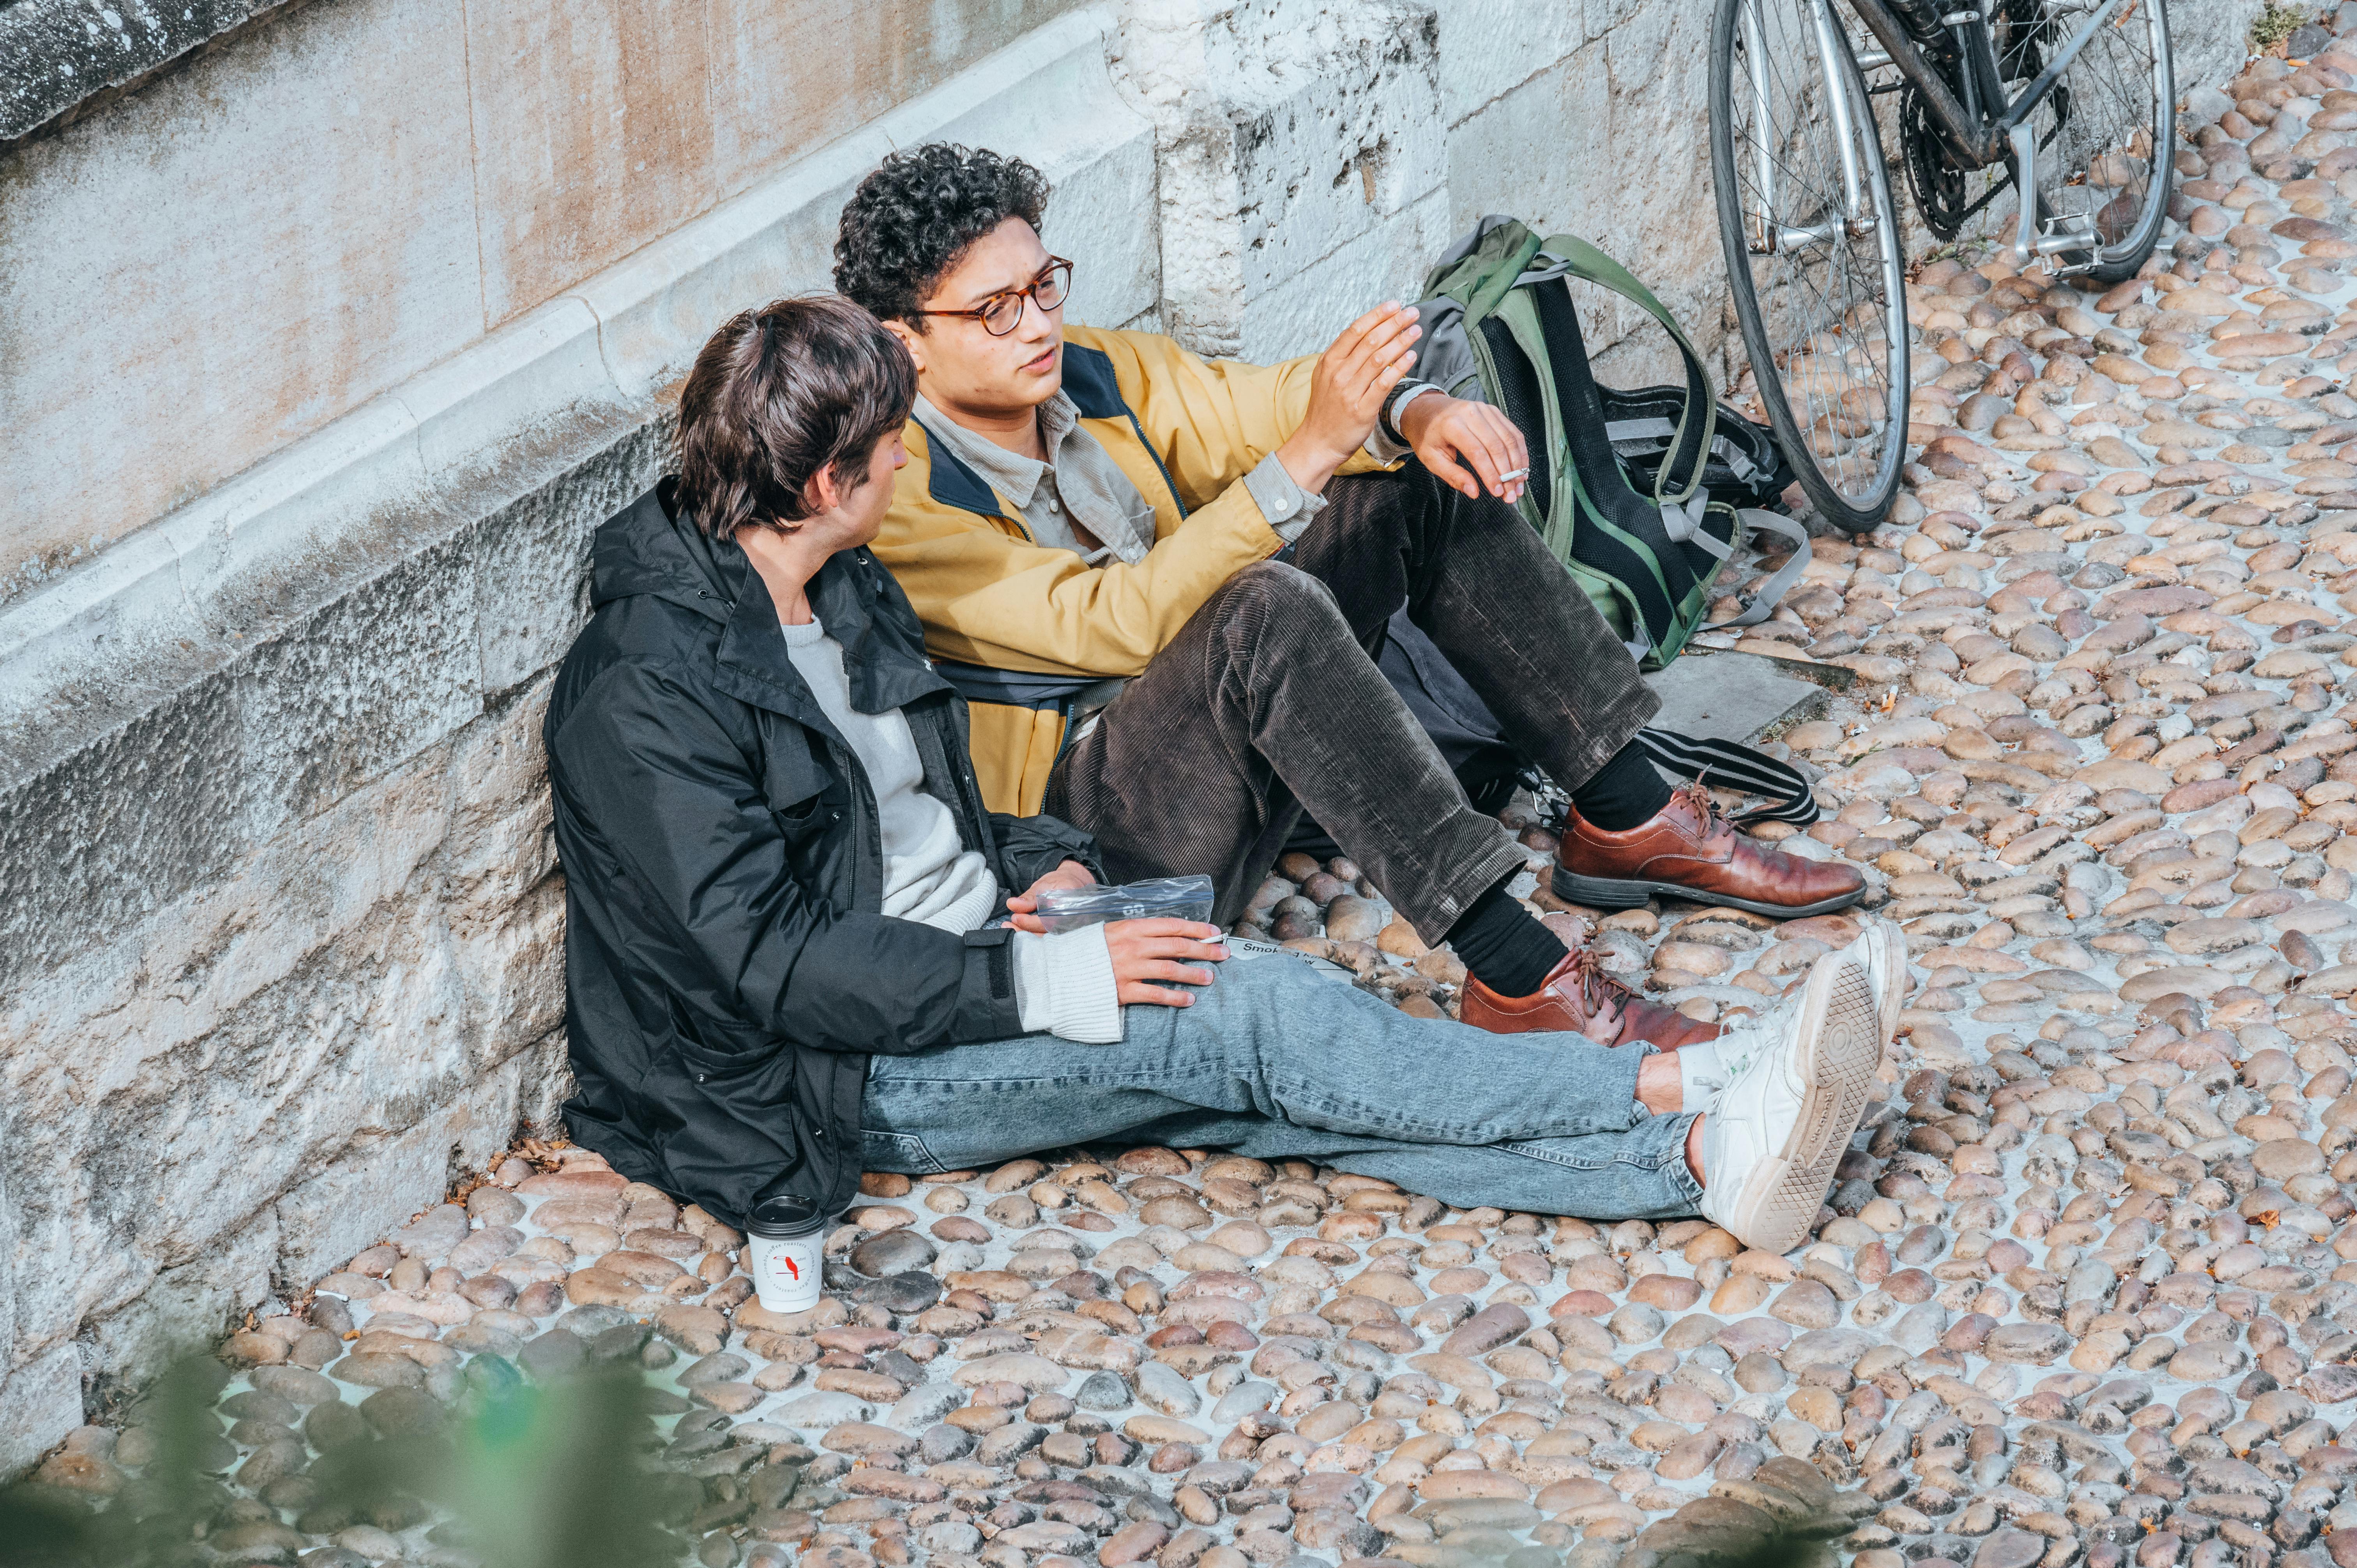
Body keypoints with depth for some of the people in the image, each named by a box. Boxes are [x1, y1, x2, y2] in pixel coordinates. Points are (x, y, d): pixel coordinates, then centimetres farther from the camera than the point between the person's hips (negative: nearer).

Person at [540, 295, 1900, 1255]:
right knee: (1251, 1014, -22)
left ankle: (1704, 1163, -29)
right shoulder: (650, 693, -19)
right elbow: (772, 962, -24)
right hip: (839, 1083, -8)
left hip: (970, 961, 8)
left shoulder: (845, 590, 11)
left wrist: (1043, 867, 1)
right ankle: (1676, 1098, -22)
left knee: (1277, 1082, -14)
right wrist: (1051, 984, -24)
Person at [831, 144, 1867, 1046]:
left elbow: (1262, 406, 4)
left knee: (1418, 475, -1)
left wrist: (1417, 413, -20)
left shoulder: (1097, 375, 5)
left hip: (1227, 745, 9)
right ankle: (1517, 980, -41)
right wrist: (1306, 455, -35)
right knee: (1265, 609, -36)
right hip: (1086, 841, -9)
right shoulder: (901, 500, -19)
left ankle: (1628, 820, 1)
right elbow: (1113, 624, -28)